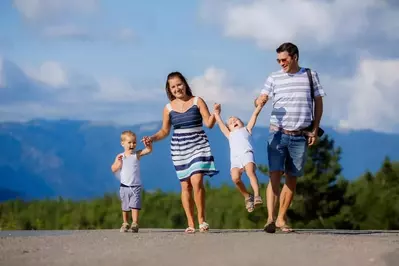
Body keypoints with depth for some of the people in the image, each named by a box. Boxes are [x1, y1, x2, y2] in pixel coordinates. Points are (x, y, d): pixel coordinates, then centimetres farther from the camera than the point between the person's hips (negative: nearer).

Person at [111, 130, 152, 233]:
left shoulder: (137, 154, -2)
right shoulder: (120, 157, 1)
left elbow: (149, 150, -13)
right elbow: (113, 169, 0)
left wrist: (148, 143, -34)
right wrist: (118, 163, -18)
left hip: (136, 186, -2)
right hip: (124, 186, 2)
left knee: (135, 206, -12)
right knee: (125, 207, 12)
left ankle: (135, 224, -13)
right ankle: (125, 223, 25)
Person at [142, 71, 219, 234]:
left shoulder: (197, 101, -1)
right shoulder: (168, 108, 5)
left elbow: (209, 124, -5)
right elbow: (165, 131, 14)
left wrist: (215, 113, -25)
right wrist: (152, 138, -3)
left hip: (198, 145, -3)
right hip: (179, 149, 3)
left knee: (197, 181, -18)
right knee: (185, 185, 3)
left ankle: (201, 219, -4)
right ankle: (190, 224, 9)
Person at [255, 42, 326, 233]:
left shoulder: (311, 76, 6)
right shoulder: (274, 78, 6)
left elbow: (318, 103, 10)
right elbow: (262, 98, 0)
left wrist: (315, 130, 2)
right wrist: (259, 101, -25)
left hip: (300, 137, 1)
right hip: (278, 134, -1)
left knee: (292, 179, 4)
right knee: (275, 175, -13)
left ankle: (281, 218, 12)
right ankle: (270, 219, -20)